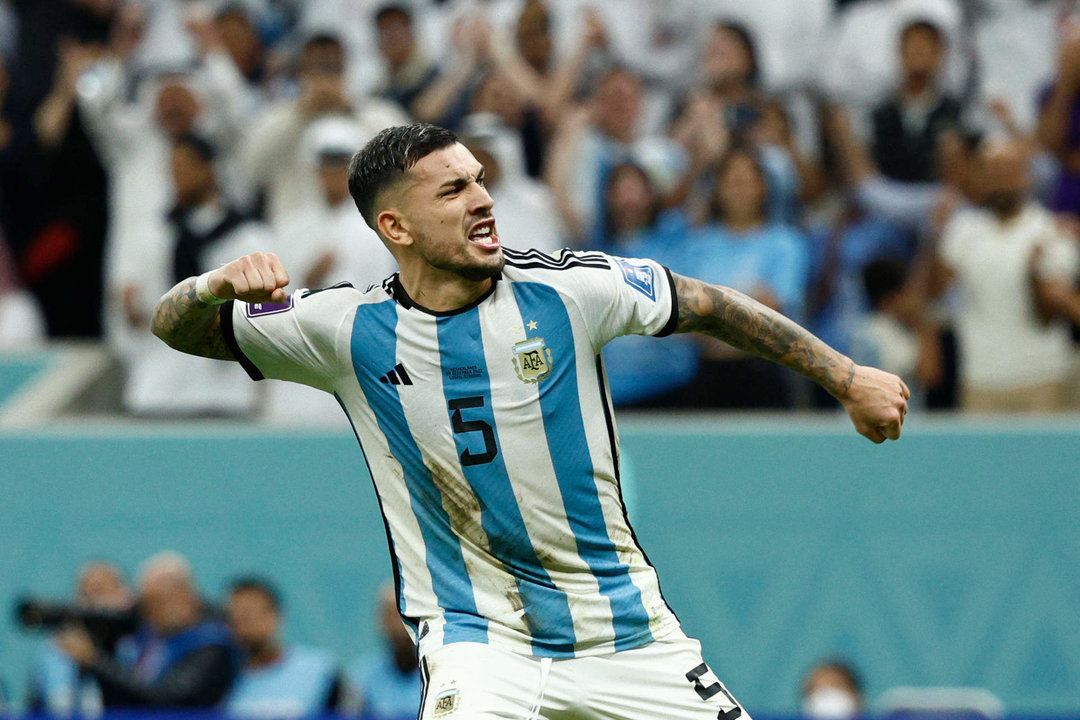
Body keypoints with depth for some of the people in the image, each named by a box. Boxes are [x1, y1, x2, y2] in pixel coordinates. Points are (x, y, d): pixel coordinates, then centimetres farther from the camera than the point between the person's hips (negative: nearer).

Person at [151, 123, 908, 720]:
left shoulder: (564, 290, -8)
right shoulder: (352, 330, -8)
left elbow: (706, 306, 6)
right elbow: (176, 329, -4)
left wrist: (848, 379, 10)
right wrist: (220, 284, -28)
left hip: (625, 626, 2)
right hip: (479, 636, -1)